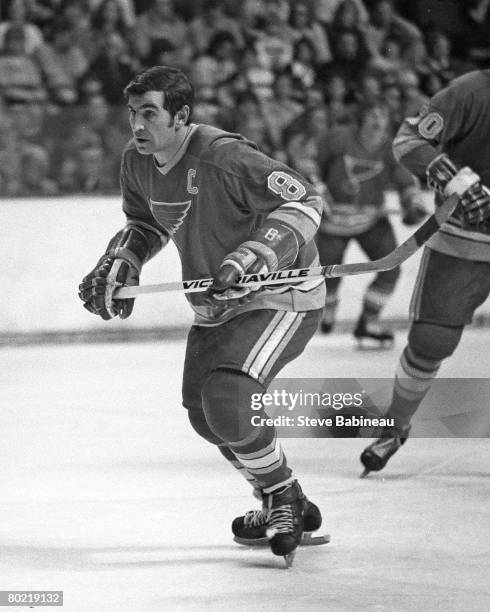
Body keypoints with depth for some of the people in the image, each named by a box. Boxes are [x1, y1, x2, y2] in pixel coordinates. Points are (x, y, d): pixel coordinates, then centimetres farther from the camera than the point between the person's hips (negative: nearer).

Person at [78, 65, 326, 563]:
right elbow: (147, 224, 18)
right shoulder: (137, 162, -1)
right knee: (203, 412, 14)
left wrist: (255, 255, -32)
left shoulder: (223, 156, -26)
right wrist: (118, 265, 0)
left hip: (280, 293, -9)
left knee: (227, 398, -25)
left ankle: (283, 498, -1)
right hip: (215, 304, 9)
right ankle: (282, 505, 34)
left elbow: (304, 201, -23)